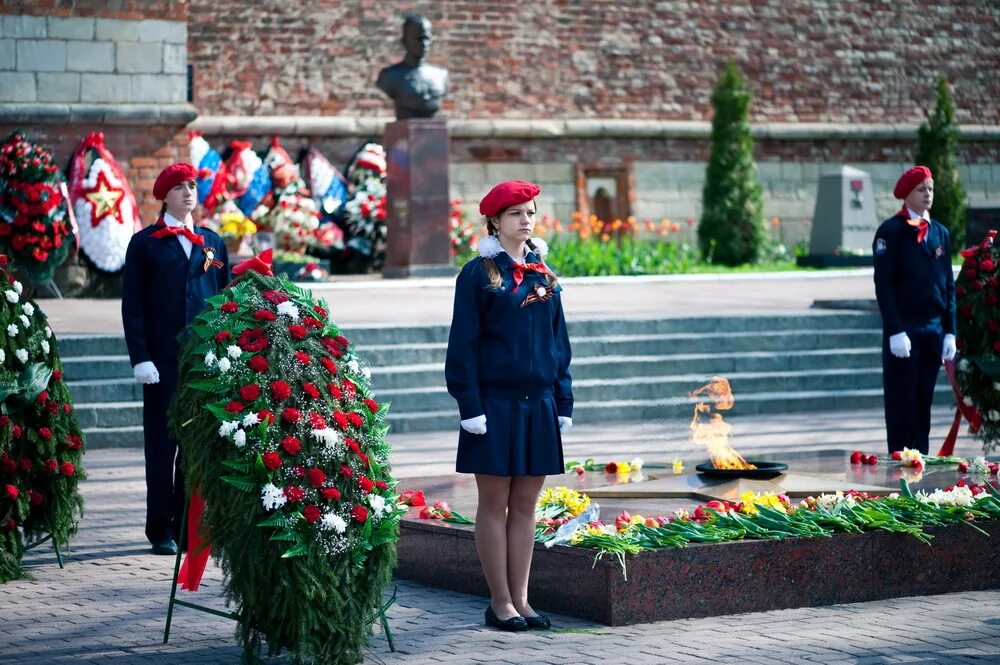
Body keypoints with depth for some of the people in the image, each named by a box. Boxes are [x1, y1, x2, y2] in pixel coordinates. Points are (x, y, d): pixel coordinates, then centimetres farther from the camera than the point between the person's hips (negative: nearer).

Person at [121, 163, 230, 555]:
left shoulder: (212, 243, 13)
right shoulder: (145, 243, 2)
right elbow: (133, 306, -2)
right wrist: (140, 357, -11)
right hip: (163, 361, -3)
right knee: (162, 445, 0)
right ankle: (162, 530, 6)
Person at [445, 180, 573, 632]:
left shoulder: (543, 275, 12)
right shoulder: (479, 273, -4)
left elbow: (558, 342, 15)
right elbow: (463, 345, -6)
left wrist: (563, 402, 9)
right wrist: (470, 406, -13)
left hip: (539, 405, 5)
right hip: (495, 404, -5)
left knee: (525, 505, 7)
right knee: (495, 503, 1)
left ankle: (520, 599, 12)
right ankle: (500, 601, 6)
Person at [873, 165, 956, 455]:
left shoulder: (940, 233, 14)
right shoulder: (891, 231, -4)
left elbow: (948, 285, 14)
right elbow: (883, 284, -9)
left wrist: (950, 331, 7)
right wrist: (895, 331, -16)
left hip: (934, 331, 5)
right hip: (903, 330, -5)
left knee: (923, 405, 8)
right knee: (902, 406, -3)